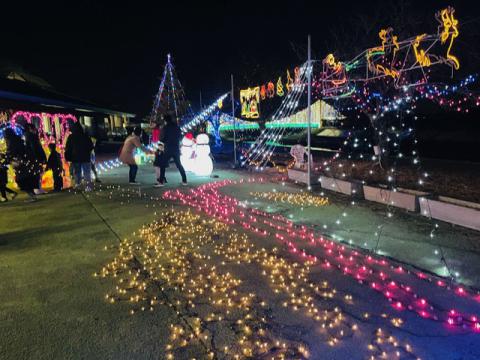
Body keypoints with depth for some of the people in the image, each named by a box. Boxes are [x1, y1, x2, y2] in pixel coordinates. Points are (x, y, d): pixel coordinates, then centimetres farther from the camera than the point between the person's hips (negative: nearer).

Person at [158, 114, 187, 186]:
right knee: (179, 165, 15)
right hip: (176, 149, 5)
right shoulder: (177, 127, 7)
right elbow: (180, 137, 15)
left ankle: (161, 182, -8)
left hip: (168, 149, -4)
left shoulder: (166, 127, -6)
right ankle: (184, 180, 13)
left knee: (163, 165, 1)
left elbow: (163, 139, -6)